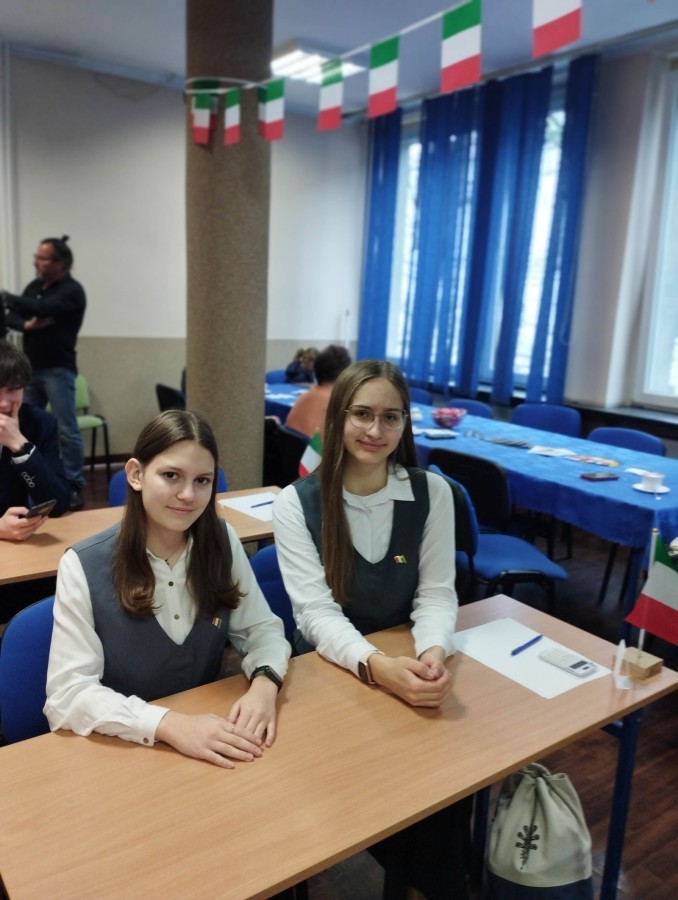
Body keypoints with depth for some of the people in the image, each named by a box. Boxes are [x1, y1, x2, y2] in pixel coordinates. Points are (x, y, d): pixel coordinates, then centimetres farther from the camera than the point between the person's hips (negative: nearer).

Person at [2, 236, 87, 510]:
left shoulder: (71, 290, -9)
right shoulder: (34, 286, 13)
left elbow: (42, 308, -24)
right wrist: (26, 324, -11)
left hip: (57, 370, -7)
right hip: (31, 368, 7)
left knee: (66, 430, -6)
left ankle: (74, 487, 0)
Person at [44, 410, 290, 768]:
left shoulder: (223, 542, -3)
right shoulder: (84, 566, -13)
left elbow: (262, 630, 2)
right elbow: (69, 692, -17)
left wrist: (264, 683, -19)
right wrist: (169, 724, -30)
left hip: (208, 733, 3)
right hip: (115, 748, -2)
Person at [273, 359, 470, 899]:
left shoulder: (433, 493, -5)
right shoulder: (297, 503, -12)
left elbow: (437, 594, -7)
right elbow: (317, 612, -19)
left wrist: (433, 653, -29)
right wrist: (376, 666, -37)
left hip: (408, 666, 2)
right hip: (332, 671, -1)